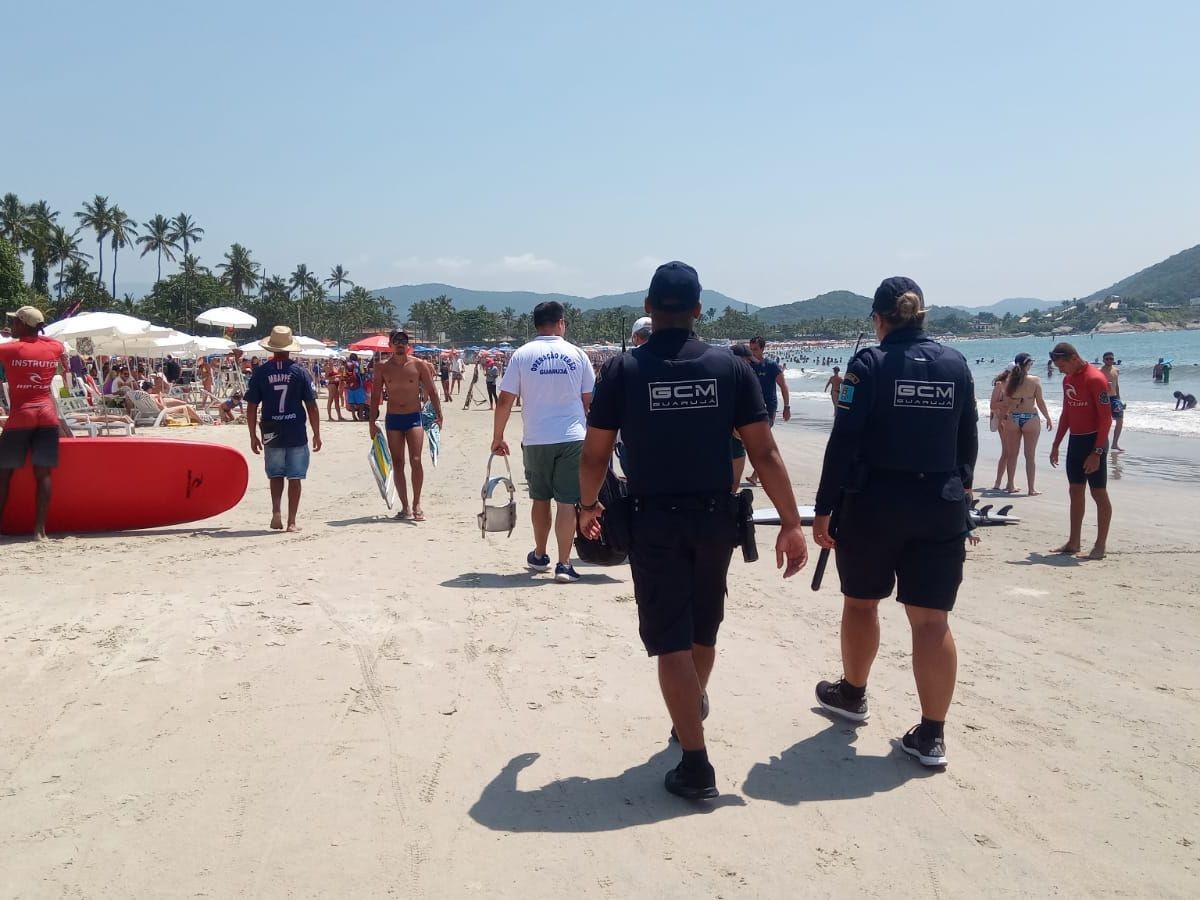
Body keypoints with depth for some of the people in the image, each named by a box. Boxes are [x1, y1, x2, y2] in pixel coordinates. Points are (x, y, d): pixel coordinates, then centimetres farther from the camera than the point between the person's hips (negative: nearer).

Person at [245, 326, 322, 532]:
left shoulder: (260, 372, -1)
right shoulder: (299, 372, -3)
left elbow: (251, 407, 0)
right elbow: (311, 406, -3)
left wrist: (253, 436, 8)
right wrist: (317, 434, 5)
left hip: (271, 434, 1)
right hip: (297, 433, -1)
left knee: (276, 475, 18)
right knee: (295, 477, 6)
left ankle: (276, 512, 2)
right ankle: (291, 522, 6)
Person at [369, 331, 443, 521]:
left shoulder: (418, 365, -1)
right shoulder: (383, 368, 3)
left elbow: (431, 391, 2)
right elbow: (375, 396, 7)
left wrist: (439, 415, -6)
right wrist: (373, 422, 2)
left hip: (414, 417, -2)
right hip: (392, 419, 2)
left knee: (415, 461, -12)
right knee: (397, 464, 4)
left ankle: (416, 504, -2)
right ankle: (404, 506, 12)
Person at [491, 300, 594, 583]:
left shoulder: (522, 355, -1)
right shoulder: (577, 354, 1)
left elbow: (505, 401, -3)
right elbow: (588, 401, 5)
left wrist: (497, 437, 7)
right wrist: (586, 430, 21)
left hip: (536, 440, 1)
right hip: (572, 437, -1)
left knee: (541, 499, 17)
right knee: (567, 501, 1)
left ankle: (539, 555, 32)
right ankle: (564, 565, -1)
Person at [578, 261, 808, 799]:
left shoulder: (622, 370, -6)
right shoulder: (731, 368, -2)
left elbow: (595, 455, -2)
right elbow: (764, 453, -5)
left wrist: (587, 505, 16)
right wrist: (791, 523, -1)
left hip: (653, 521, -3)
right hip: (714, 518, 3)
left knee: (670, 642, 4)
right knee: (703, 629, 24)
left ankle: (696, 766, 5)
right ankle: (694, 710, 47)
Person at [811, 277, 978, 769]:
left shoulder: (869, 364, -8)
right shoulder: (955, 363, 5)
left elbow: (844, 443, -12)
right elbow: (968, 442, 12)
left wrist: (824, 507, -7)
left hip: (874, 503, -3)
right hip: (941, 506, 3)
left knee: (860, 602, 18)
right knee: (932, 619, 4)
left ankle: (852, 693, 37)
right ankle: (932, 734, 6)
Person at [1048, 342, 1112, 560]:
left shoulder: (1095, 378, -17)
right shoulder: (1068, 379, 10)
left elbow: (1106, 418, -19)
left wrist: (1097, 452, -22)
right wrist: (1056, 444, 16)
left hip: (1093, 441, -9)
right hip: (1075, 440, 9)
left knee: (1099, 493, -2)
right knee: (1075, 491, 12)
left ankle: (1100, 546, 2)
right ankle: (1074, 542, 20)